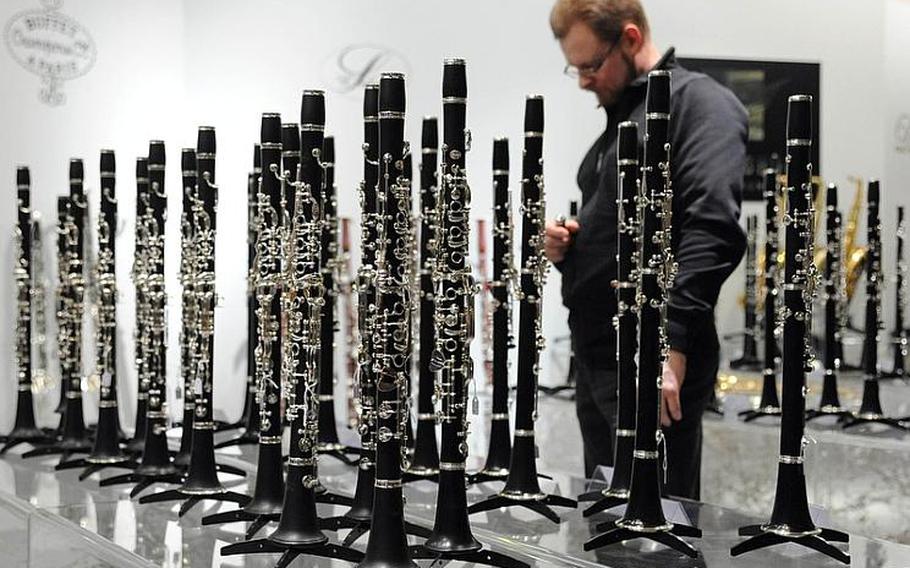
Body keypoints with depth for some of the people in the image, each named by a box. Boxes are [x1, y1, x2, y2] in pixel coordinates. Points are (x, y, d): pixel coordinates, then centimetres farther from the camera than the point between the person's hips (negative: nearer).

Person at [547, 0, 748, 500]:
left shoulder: (699, 103, -8)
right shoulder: (620, 115, 20)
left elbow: (712, 229, -22)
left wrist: (671, 344, -29)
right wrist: (565, 247, 8)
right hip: (598, 360, 9)